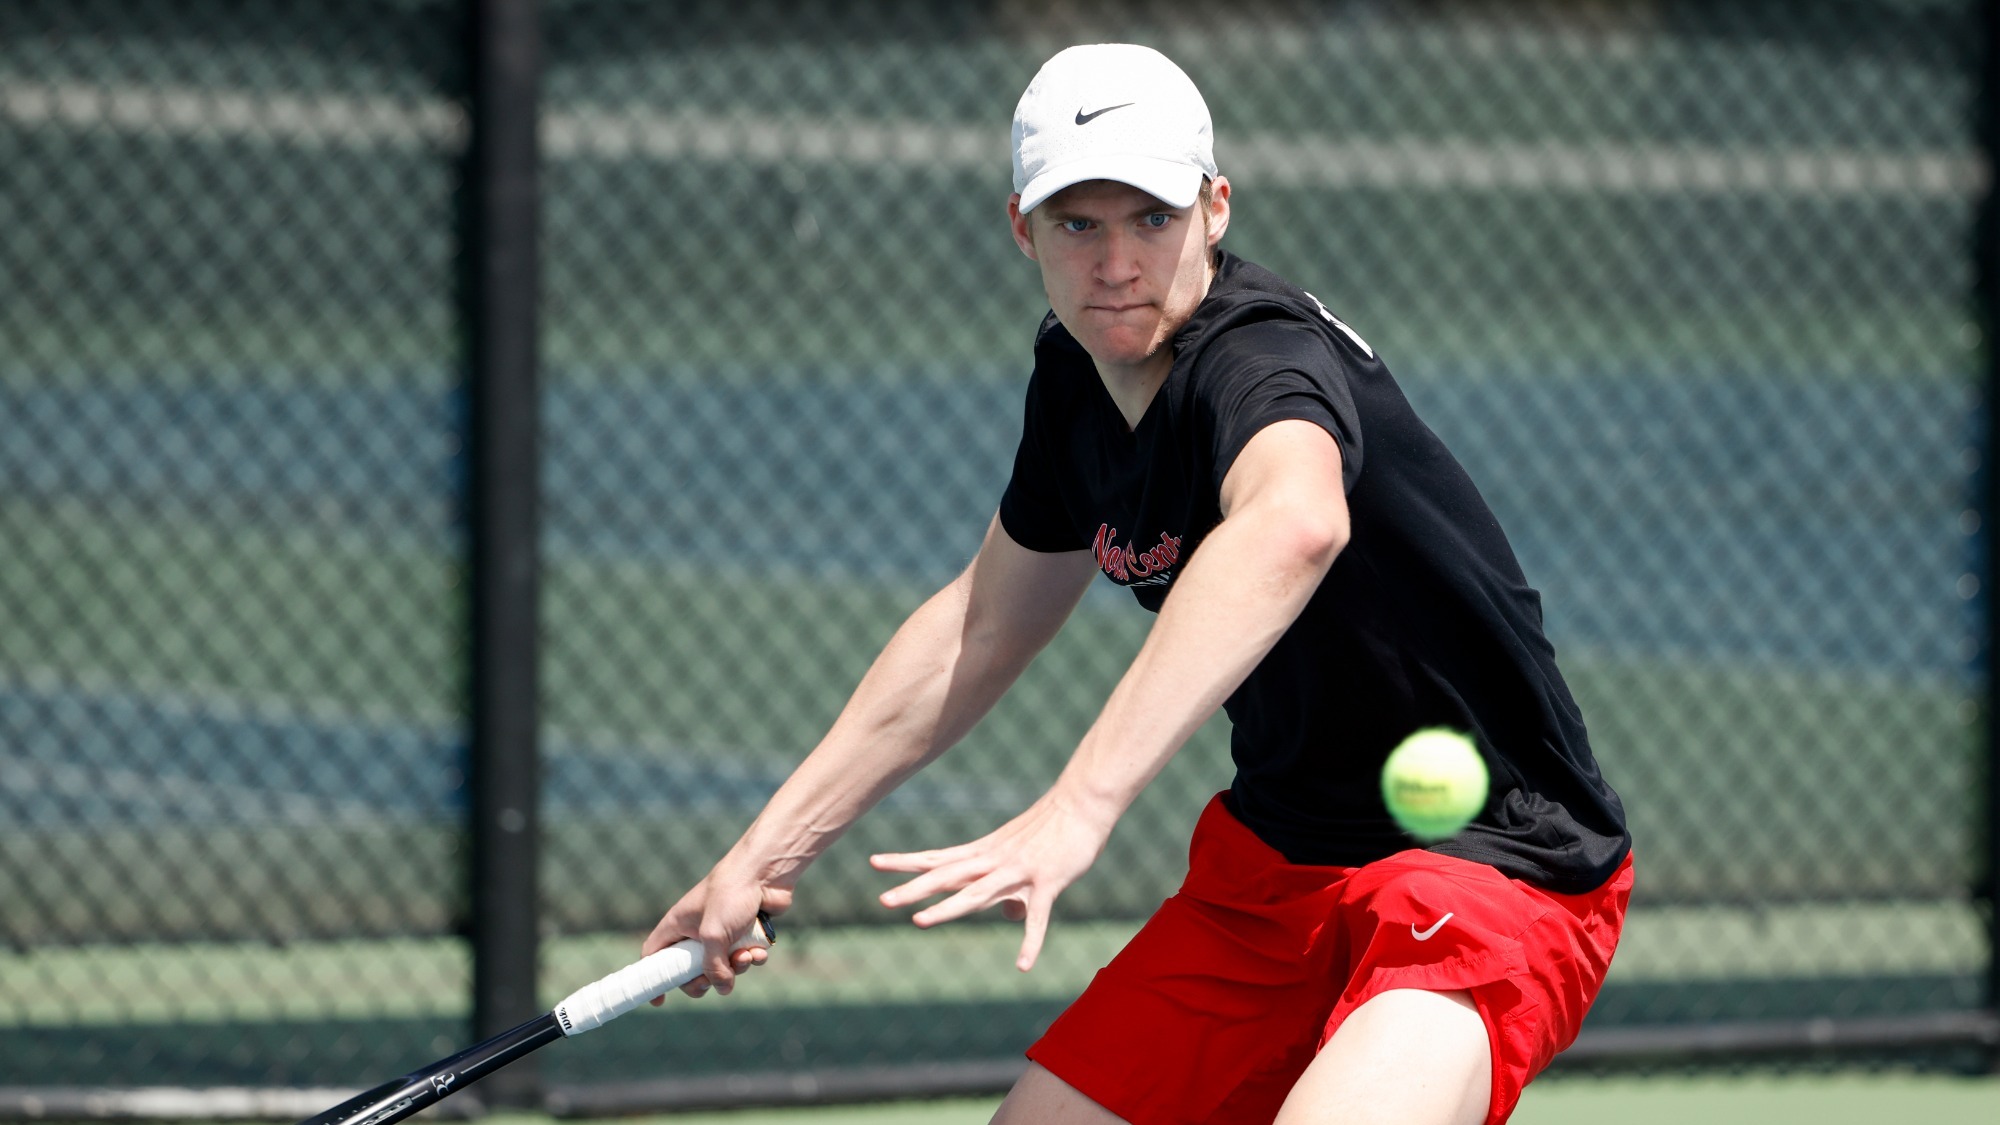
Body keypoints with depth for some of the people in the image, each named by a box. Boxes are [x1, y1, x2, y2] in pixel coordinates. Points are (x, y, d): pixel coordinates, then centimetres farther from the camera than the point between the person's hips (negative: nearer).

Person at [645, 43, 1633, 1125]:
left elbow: (1293, 530, -52)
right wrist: (769, 849, 18)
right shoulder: (1074, 371, 2)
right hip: (1275, 859, 9)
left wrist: (1081, 804, -61)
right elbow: (983, 625, 19)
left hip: (1496, 868, -9)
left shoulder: (1263, 362, -26)